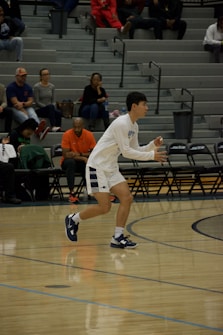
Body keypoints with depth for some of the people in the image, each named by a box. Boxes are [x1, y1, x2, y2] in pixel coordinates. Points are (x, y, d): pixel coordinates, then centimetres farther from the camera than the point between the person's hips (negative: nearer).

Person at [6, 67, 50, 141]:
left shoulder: (28, 88, 13)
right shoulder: (10, 87, -4)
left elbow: (30, 102, 4)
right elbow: (15, 103, -13)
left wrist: (23, 104, -19)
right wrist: (25, 113, -22)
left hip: (26, 107, 4)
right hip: (14, 109, -4)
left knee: (33, 114, -31)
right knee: (23, 116, -37)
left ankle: (40, 129, -63)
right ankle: (36, 129, -67)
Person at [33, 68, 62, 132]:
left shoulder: (52, 86, 11)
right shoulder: (37, 87, -4)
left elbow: (53, 101, 14)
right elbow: (37, 102, -8)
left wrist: (53, 108, -8)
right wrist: (50, 107, -17)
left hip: (50, 109, 4)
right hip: (39, 110, -4)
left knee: (59, 113, -31)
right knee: (50, 107, -37)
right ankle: (53, 127, -52)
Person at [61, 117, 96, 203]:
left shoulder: (89, 135, -7)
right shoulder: (67, 135, -15)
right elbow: (65, 154, -21)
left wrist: (80, 154, -23)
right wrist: (83, 158, -29)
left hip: (83, 162, 3)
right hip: (69, 162, -3)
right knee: (70, 162, -37)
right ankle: (72, 193, -38)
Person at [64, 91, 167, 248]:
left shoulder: (134, 126, 8)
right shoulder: (121, 123, -21)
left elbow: (135, 150, 13)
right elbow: (126, 152, -23)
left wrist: (153, 145, -3)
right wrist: (152, 155, -22)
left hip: (111, 168, 9)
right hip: (97, 166, -9)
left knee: (127, 198, -4)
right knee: (105, 206, -10)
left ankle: (118, 238, -1)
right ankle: (73, 219, 12)